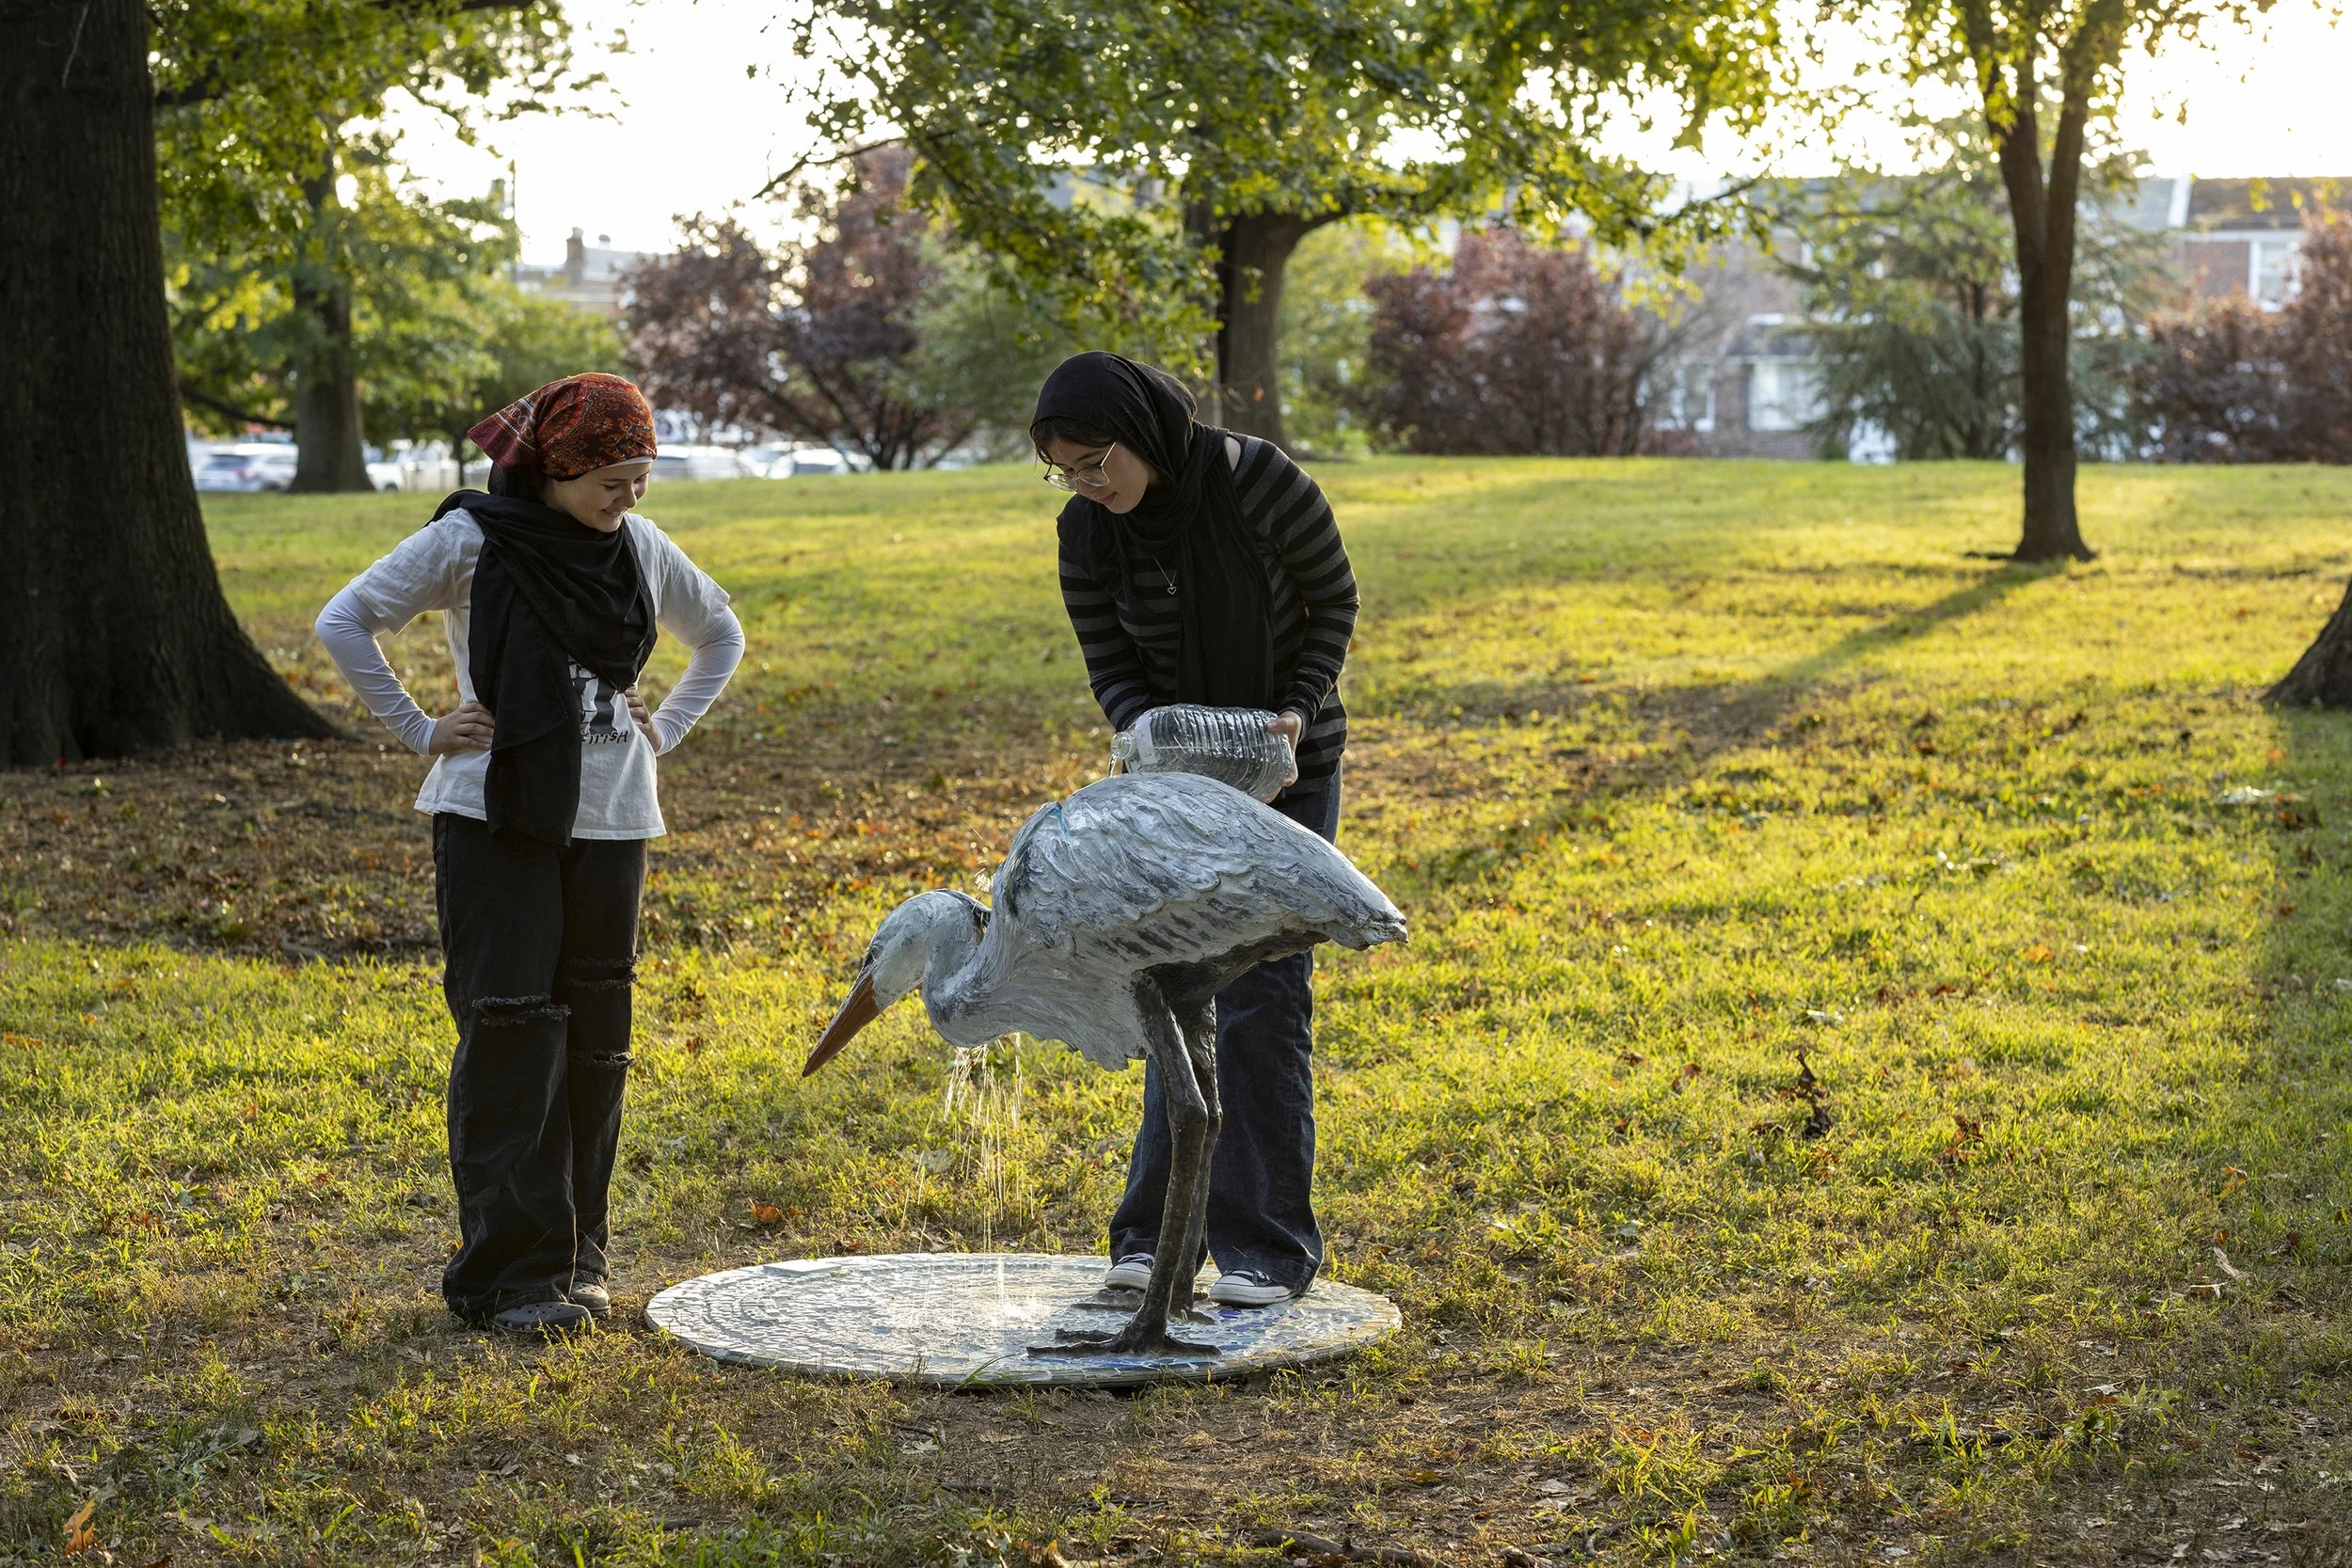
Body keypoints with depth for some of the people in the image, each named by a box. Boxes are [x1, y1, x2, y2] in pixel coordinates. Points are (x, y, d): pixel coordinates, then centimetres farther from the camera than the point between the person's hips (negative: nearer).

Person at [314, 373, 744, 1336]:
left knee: (594, 1037, 6)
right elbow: (344, 622, -3)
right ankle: (511, 1271, -5)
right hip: (497, 815, -4)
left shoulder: (639, 547, 8)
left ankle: (578, 1256, 17)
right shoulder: (471, 540, -6)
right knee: (511, 1037, -9)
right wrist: (420, 733, -7)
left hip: (607, 822, 5)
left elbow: (720, 636, 24)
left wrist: (666, 731, 11)